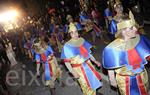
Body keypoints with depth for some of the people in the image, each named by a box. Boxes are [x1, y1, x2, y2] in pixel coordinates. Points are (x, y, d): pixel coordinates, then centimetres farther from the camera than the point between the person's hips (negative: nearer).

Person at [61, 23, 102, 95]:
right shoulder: (67, 46, -18)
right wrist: (73, 73, -22)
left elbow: (88, 53, 9)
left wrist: (95, 61, 9)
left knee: (93, 81, 22)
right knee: (86, 86, 8)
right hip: (79, 69, -5)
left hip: (88, 65, 5)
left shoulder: (82, 40, -3)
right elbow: (66, 62, -16)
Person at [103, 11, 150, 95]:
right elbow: (110, 67, -12)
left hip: (142, 76, 4)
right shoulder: (114, 47, -25)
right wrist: (112, 80, -4)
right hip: (125, 80, -4)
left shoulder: (139, 39, -15)